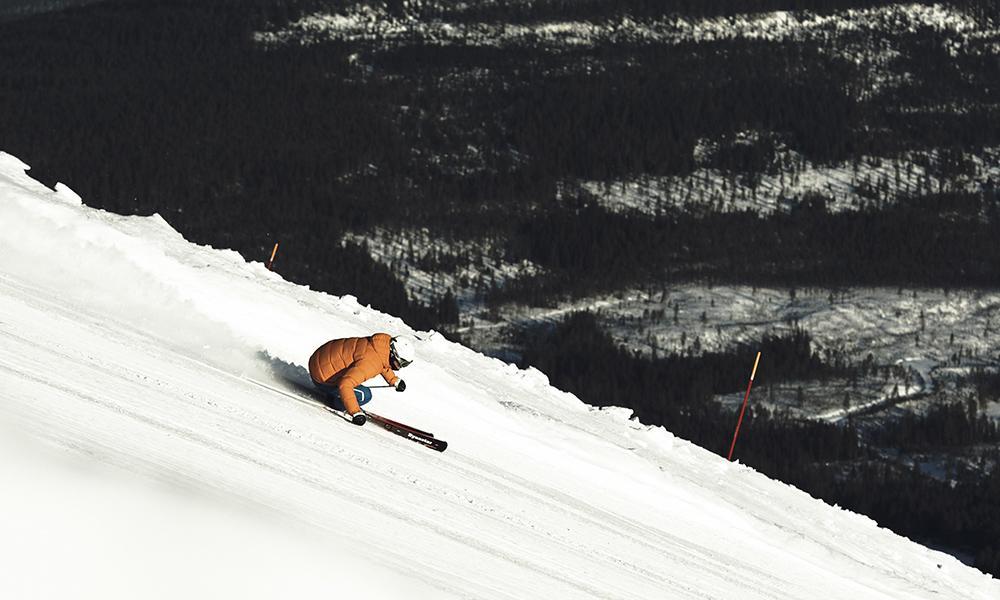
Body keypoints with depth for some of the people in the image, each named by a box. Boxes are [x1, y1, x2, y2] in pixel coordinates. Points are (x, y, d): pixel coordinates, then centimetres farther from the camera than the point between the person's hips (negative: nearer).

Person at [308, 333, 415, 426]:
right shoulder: (370, 362, -32)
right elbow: (345, 385, -39)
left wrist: (394, 380, 24)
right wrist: (355, 412, -38)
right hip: (322, 378, -9)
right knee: (365, 395, -15)